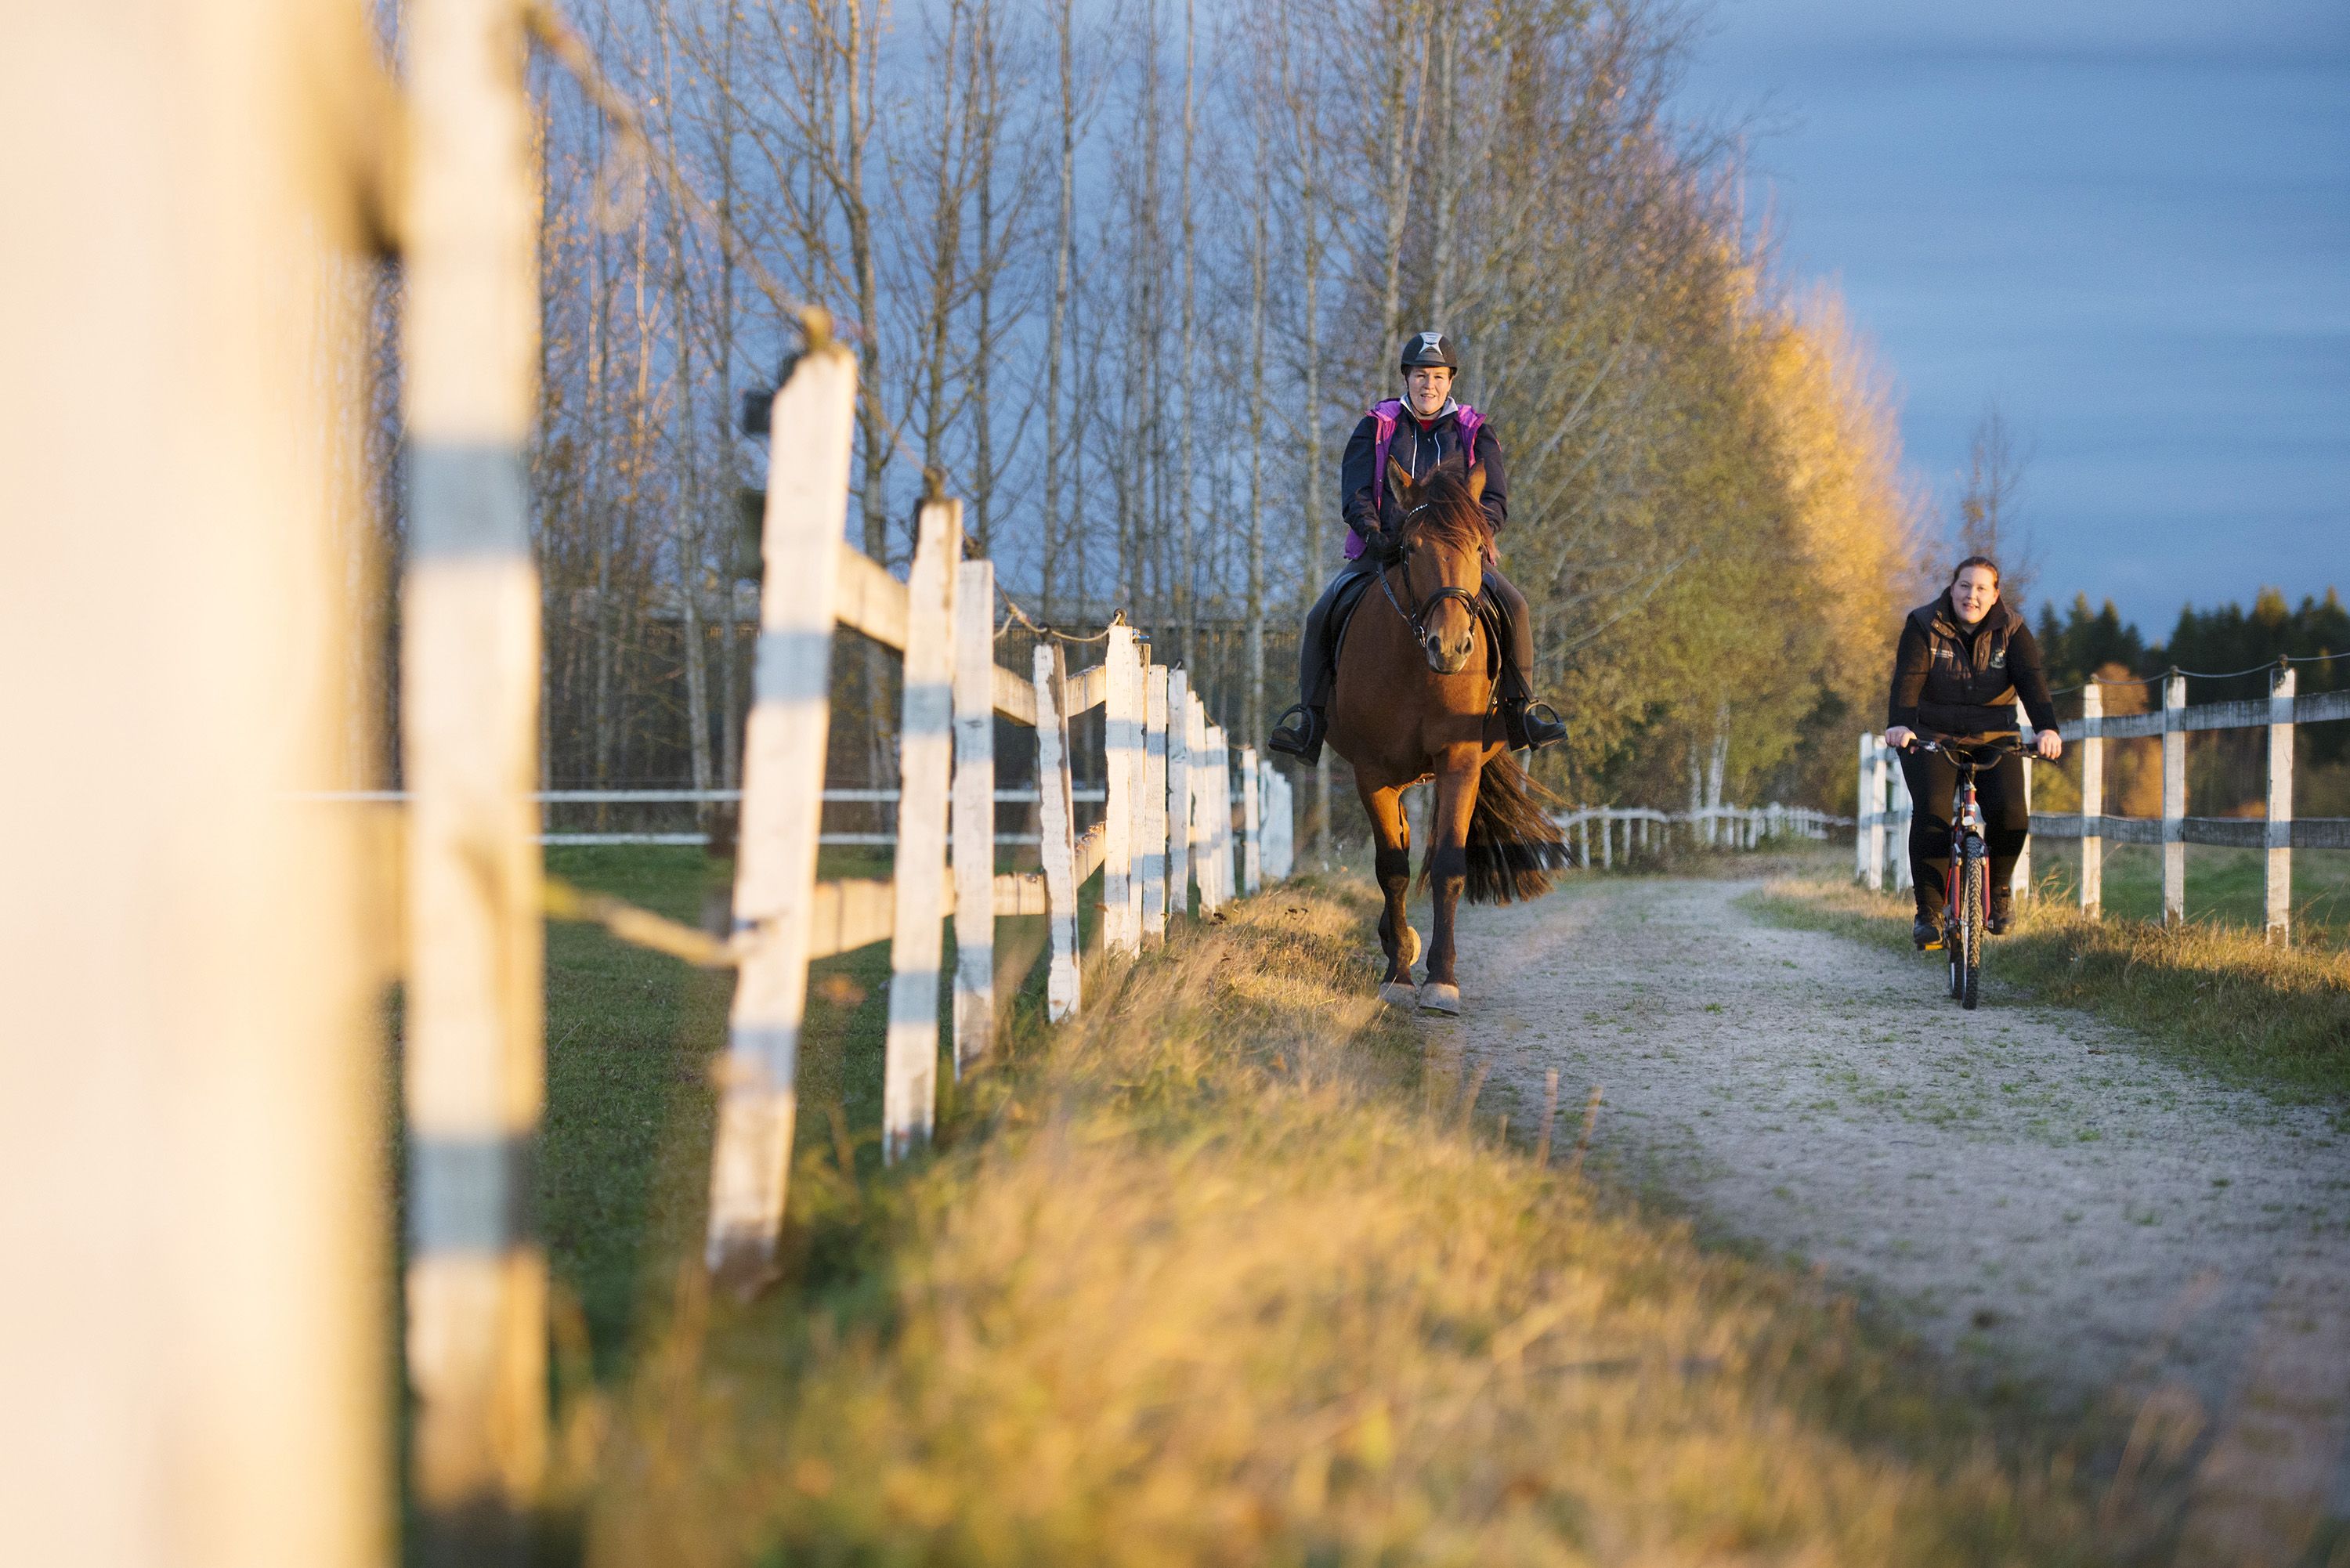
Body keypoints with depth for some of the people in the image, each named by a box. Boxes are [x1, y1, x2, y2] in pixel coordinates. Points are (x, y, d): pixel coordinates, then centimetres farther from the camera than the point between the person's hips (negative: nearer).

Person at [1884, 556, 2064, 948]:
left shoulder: (2011, 631, -2)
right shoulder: (1924, 626, -6)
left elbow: (2031, 679, -17)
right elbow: (1908, 678, -20)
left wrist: (2047, 728, -35)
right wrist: (1899, 724, -39)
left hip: (1992, 739, 1)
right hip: (1931, 738, -1)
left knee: (2011, 814, -20)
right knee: (1931, 812, -24)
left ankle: (1999, 886, 9)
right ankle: (1928, 912, -16)